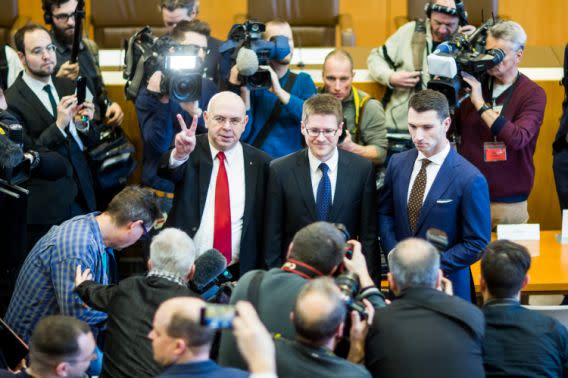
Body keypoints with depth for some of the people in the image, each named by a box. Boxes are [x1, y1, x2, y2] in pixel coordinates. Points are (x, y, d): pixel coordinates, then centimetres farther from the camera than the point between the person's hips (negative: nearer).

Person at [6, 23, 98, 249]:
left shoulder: (66, 87, 8)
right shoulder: (11, 101, -12)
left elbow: (90, 143, 13)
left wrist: (84, 124, -9)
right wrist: (59, 125, -24)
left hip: (81, 197, 5)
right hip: (45, 208, -5)